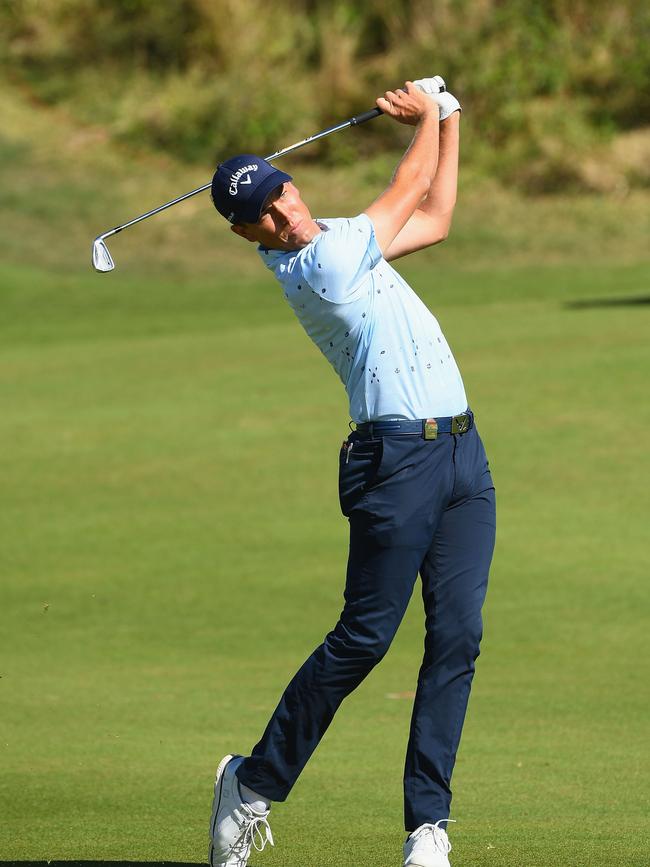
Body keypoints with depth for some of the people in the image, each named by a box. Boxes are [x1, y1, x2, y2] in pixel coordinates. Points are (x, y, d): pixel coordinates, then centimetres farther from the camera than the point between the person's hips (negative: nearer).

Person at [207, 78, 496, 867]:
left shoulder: (339, 242, 15)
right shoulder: (317, 263, -12)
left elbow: (433, 220, 29)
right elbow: (411, 189, 1)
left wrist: (449, 121, 25)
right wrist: (426, 116, 18)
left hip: (463, 454, 8)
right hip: (398, 459, -8)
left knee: (457, 638, 0)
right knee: (364, 638, -7)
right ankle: (253, 785, 9)